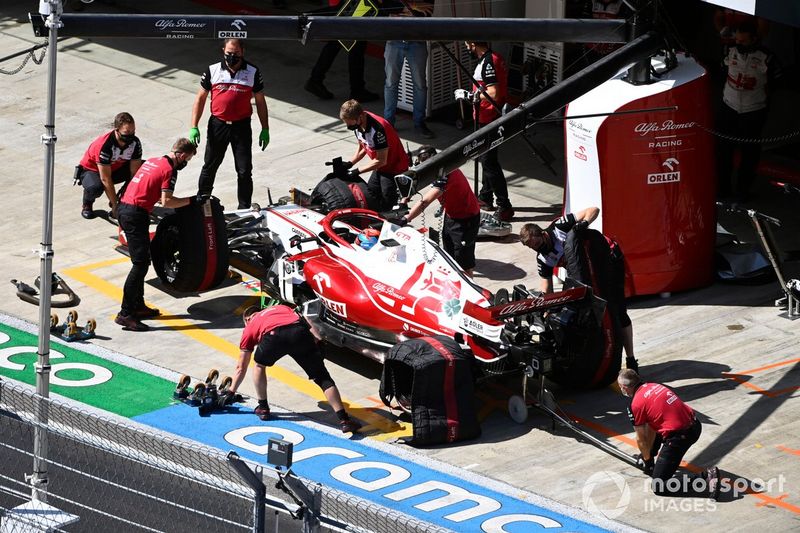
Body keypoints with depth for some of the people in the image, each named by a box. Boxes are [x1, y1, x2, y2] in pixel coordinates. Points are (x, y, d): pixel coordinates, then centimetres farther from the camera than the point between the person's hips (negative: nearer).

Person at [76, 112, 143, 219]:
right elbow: (106, 179, -32)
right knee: (95, 188, -40)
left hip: (116, 168, 6)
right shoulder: (104, 145, -35)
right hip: (91, 169, -6)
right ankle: (87, 205, -3)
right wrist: (115, 206, -30)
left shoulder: (135, 143, -19)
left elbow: (134, 172, -17)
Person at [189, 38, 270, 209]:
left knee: (245, 171, 1)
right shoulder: (212, 71, -1)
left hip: (242, 126, -1)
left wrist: (265, 129, 3)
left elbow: (260, 102, 5)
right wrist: (194, 127, -3)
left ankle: (245, 209, 11)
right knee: (209, 168, 12)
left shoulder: (253, 73, -2)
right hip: (218, 125, 1)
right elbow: (200, 98, 3)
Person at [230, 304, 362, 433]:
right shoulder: (282, 308, 45)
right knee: (322, 377, 6)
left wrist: (231, 393, 50)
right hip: (299, 330, 1)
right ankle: (344, 420, -2)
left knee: (260, 365, 32)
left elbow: (241, 368, 42)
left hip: (273, 335, -1)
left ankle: (263, 408, 37)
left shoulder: (250, 327, 38)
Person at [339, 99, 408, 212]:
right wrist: (350, 163, -5)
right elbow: (362, 148, 10)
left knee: (385, 207, -8)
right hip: (380, 168, 9)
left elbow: (381, 161, -28)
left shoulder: (377, 128, -34)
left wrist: (357, 171, -24)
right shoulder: (358, 125, -7)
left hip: (395, 168, -9)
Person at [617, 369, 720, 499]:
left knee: (658, 486, -3)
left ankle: (706, 477, -13)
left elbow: (640, 440, 3)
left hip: (679, 437, -9)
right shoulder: (653, 386, 15)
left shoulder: (636, 405, -8)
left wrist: (647, 460, 20)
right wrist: (647, 454, 31)